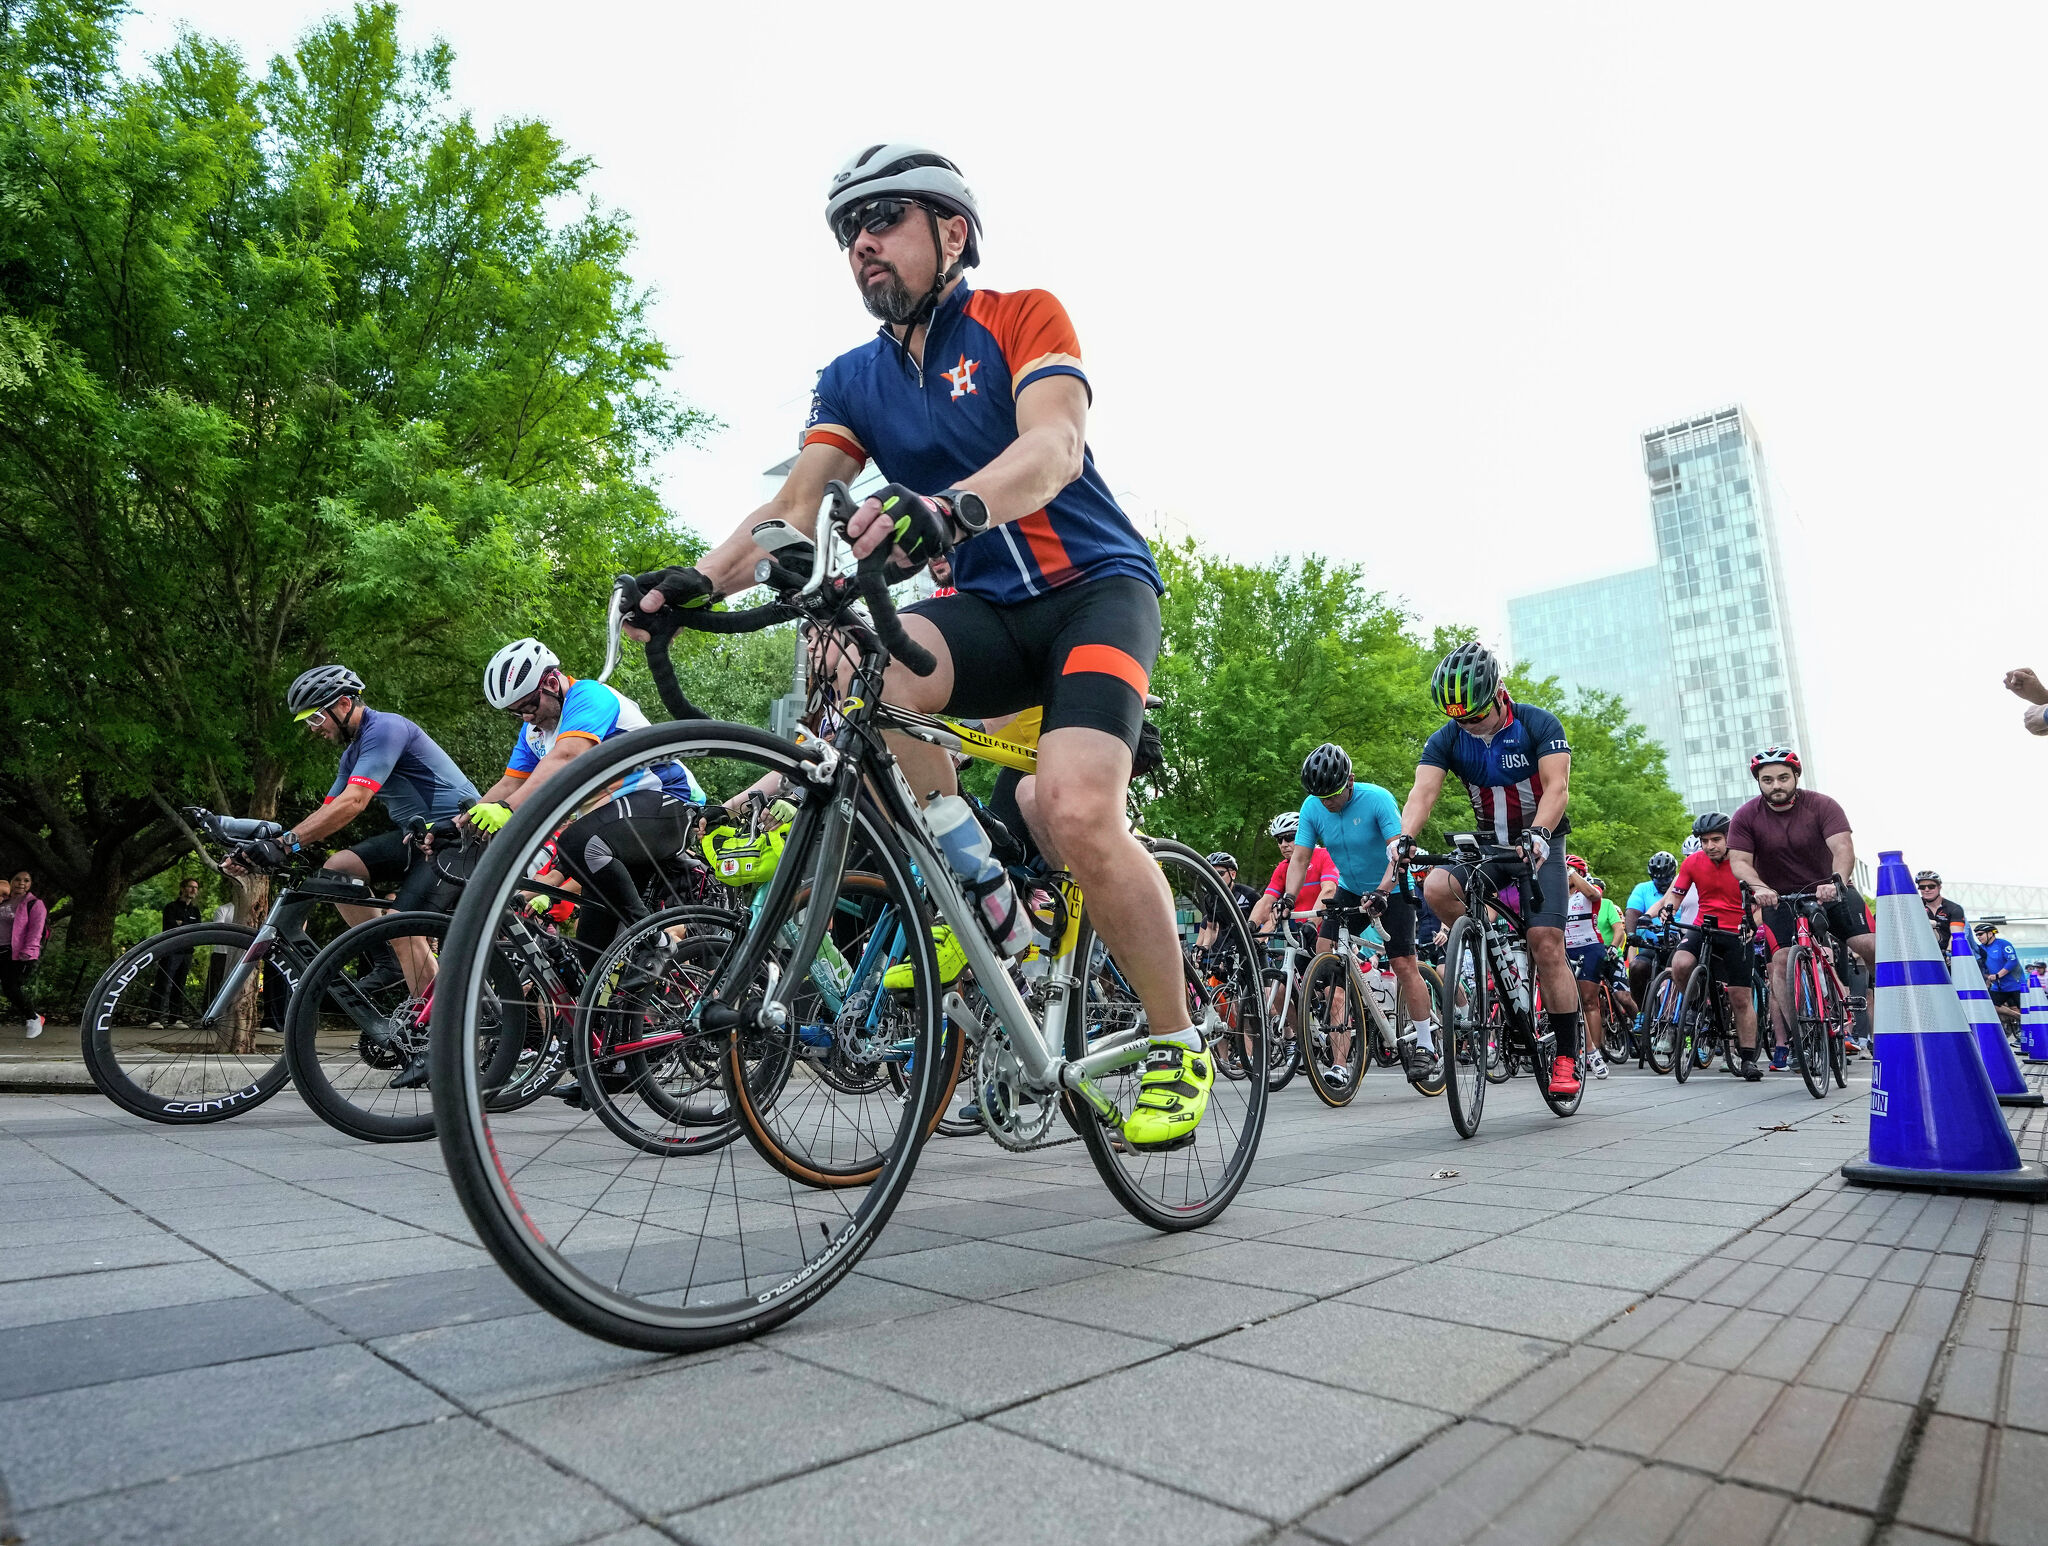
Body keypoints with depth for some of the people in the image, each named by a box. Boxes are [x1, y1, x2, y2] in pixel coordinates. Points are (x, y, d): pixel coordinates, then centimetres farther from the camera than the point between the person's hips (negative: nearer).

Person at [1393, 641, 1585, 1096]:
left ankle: (1567, 1057, -2)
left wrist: (1537, 833, -46)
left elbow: (1557, 787, -27)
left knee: (1546, 945, -15)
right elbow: (1423, 791, -23)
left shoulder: (1538, 724, -16)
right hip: (1488, 845, 3)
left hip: (1539, 844, -3)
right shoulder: (1447, 740, -9)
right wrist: (1404, 837, -43)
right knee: (1436, 888, -27)